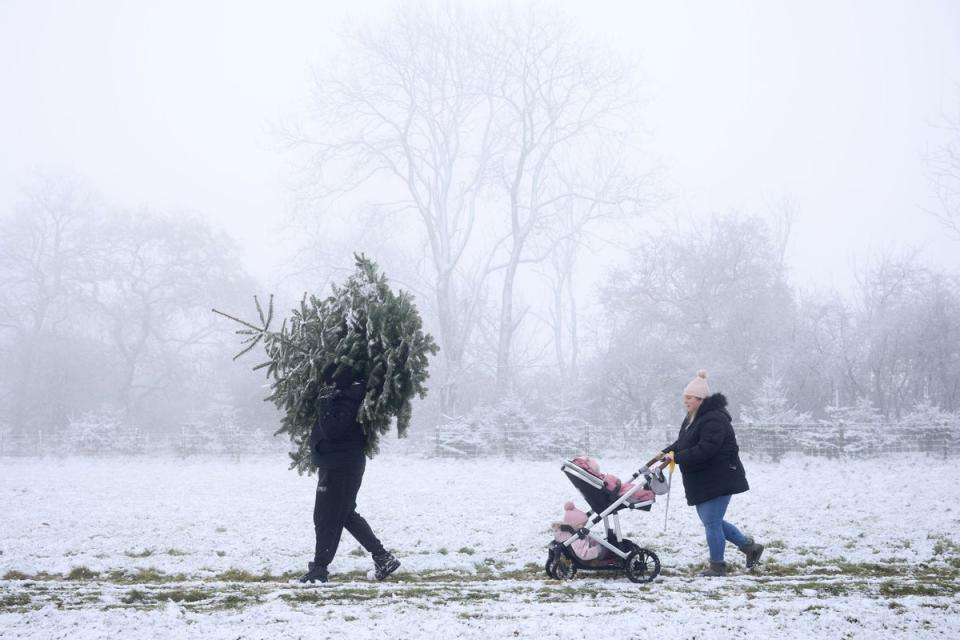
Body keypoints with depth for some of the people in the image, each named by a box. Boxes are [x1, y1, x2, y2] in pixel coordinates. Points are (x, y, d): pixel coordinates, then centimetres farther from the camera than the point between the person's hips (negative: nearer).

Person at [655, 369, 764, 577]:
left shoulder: (714, 419, -20)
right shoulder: (692, 419, 13)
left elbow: (705, 449, -29)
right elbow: (681, 443, 18)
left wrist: (677, 457, -27)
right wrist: (665, 453, 0)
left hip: (719, 480, -11)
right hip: (701, 482, 11)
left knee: (711, 522, -5)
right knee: (711, 520, 16)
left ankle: (717, 566, 9)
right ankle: (749, 546, 27)